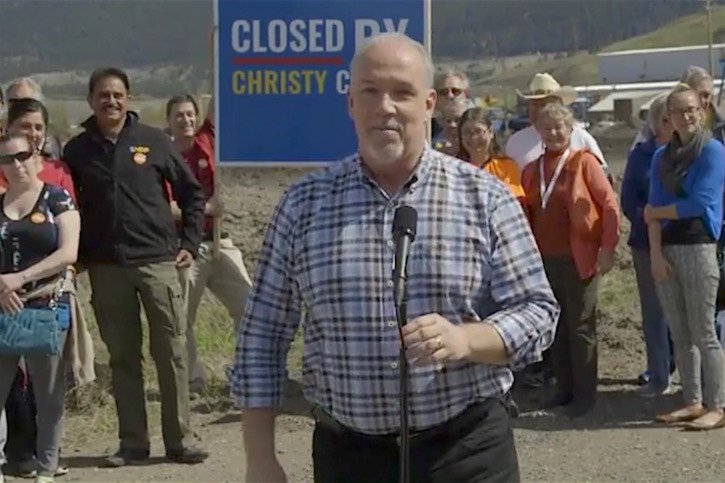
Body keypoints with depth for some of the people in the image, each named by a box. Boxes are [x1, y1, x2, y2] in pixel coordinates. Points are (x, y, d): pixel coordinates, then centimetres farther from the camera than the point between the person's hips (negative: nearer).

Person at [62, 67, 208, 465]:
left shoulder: (153, 141, 2)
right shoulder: (77, 150, 6)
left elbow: (191, 192, 8)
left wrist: (189, 244, 3)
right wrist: (78, 255, 3)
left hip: (158, 261, -1)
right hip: (106, 268, 1)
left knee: (172, 353, -1)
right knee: (123, 357, 7)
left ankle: (179, 439, 8)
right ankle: (132, 442, 15)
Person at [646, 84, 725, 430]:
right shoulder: (662, 156, 12)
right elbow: (654, 208, 5)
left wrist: (656, 213, -1)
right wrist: (656, 254, -6)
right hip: (666, 249, 6)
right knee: (679, 334, 9)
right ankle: (693, 402, 17)